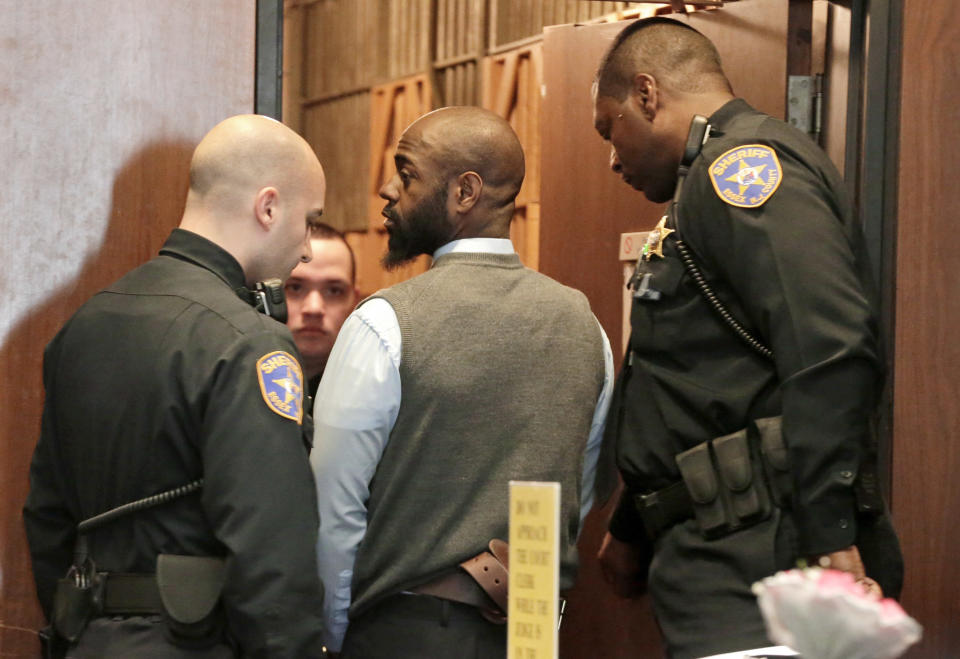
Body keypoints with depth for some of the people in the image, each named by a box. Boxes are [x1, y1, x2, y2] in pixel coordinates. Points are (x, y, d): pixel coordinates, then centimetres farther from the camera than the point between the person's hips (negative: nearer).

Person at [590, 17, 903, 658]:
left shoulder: (745, 159, -8)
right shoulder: (713, 181, 25)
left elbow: (831, 354, -22)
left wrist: (829, 538, -27)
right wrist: (632, 530, 35)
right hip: (715, 561, 10)